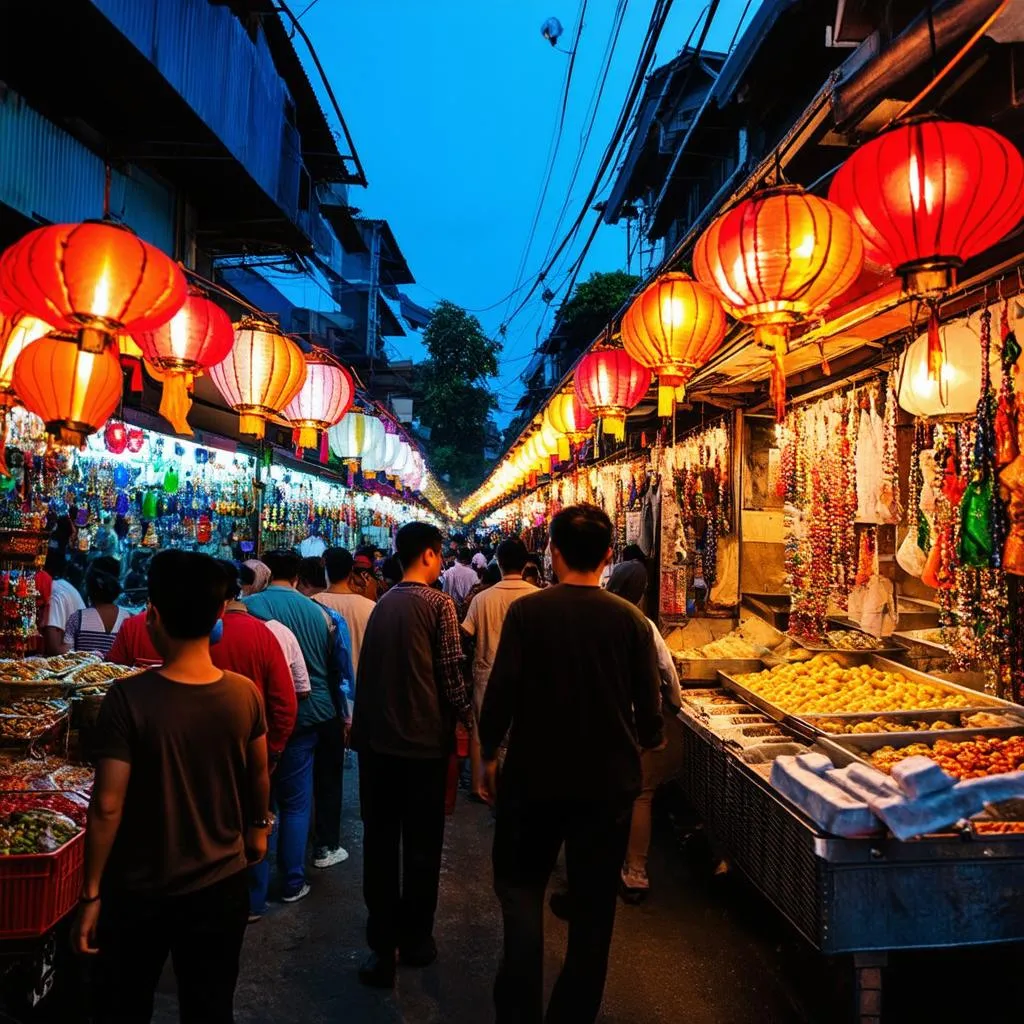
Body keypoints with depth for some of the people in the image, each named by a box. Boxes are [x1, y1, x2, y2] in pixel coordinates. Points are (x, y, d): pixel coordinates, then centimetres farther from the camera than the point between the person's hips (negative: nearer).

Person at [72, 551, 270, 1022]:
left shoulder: (129, 698, -22)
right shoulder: (245, 695, -12)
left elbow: (107, 806, -19)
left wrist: (90, 893, -6)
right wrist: (257, 828, 21)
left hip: (138, 892, -2)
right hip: (221, 886, 2)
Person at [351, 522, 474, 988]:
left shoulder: (382, 603, 6)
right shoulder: (437, 602, -11)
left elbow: (369, 670, 9)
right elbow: (450, 672, -13)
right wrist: (469, 719, 0)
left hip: (376, 738, 5)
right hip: (424, 737, -5)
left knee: (379, 841, 11)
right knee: (421, 843, 11)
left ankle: (382, 946, 17)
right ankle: (415, 939, 25)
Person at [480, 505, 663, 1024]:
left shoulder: (526, 612, -13)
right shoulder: (631, 620, -8)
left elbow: (500, 692, -13)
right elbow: (649, 705, -4)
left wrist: (489, 753, 3)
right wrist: (644, 740, 17)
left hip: (534, 774, -1)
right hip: (609, 780, 2)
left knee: (520, 884, 19)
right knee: (593, 903, 17)